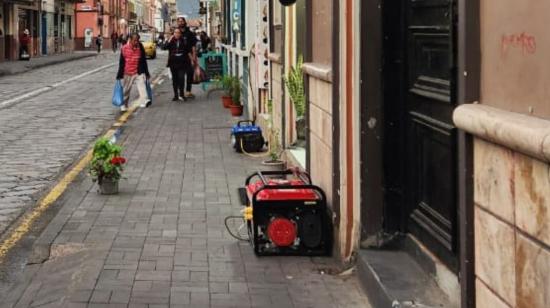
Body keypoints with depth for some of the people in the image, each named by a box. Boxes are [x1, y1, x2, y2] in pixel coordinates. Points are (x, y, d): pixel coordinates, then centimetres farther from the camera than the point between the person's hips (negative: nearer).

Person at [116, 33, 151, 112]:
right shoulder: (124, 48, -5)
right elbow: (121, 63, 1)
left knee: (142, 86, -21)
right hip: (127, 74, 0)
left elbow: (144, 61, 7)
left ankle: (144, 101, -35)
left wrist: (147, 73, 10)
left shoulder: (140, 48, -1)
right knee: (126, 91, 11)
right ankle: (124, 105, 25)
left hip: (139, 73, 0)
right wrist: (119, 75, 2)